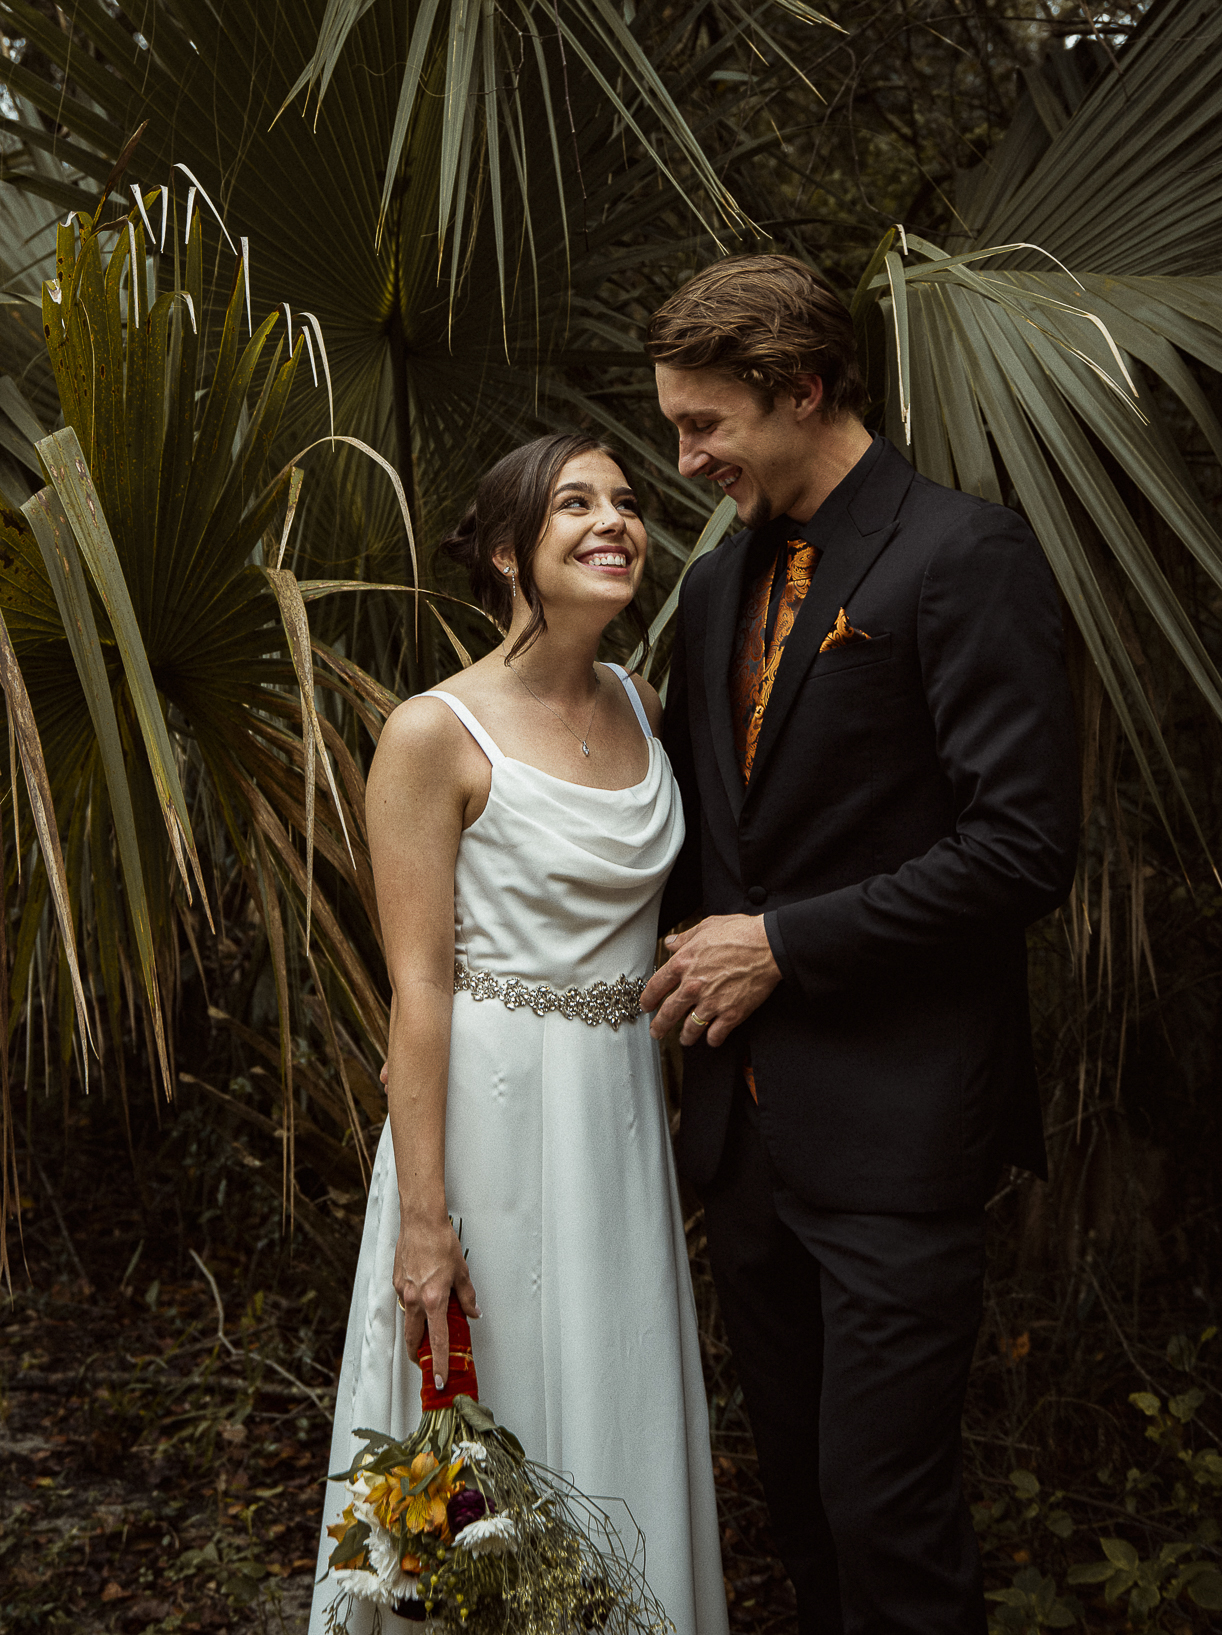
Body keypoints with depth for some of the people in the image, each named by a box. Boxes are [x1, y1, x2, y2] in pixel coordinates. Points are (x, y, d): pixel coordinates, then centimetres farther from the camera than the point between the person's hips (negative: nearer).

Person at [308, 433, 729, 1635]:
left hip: (625, 1112, 6)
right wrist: (423, 1213, -17)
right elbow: (419, 985, -15)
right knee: (496, 1425, 8)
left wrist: (670, 1106, 12)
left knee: (623, 1413, 17)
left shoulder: (641, 709, 6)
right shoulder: (435, 736, -14)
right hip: (494, 1114, -6)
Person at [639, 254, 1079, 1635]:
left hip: (894, 1124, -7)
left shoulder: (963, 557, -11)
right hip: (747, 1114, 7)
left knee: (884, 1508, -1)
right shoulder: (721, 582, 12)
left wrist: (785, 943, -14)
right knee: (797, 1482, 18)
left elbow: (1024, 846, -18)